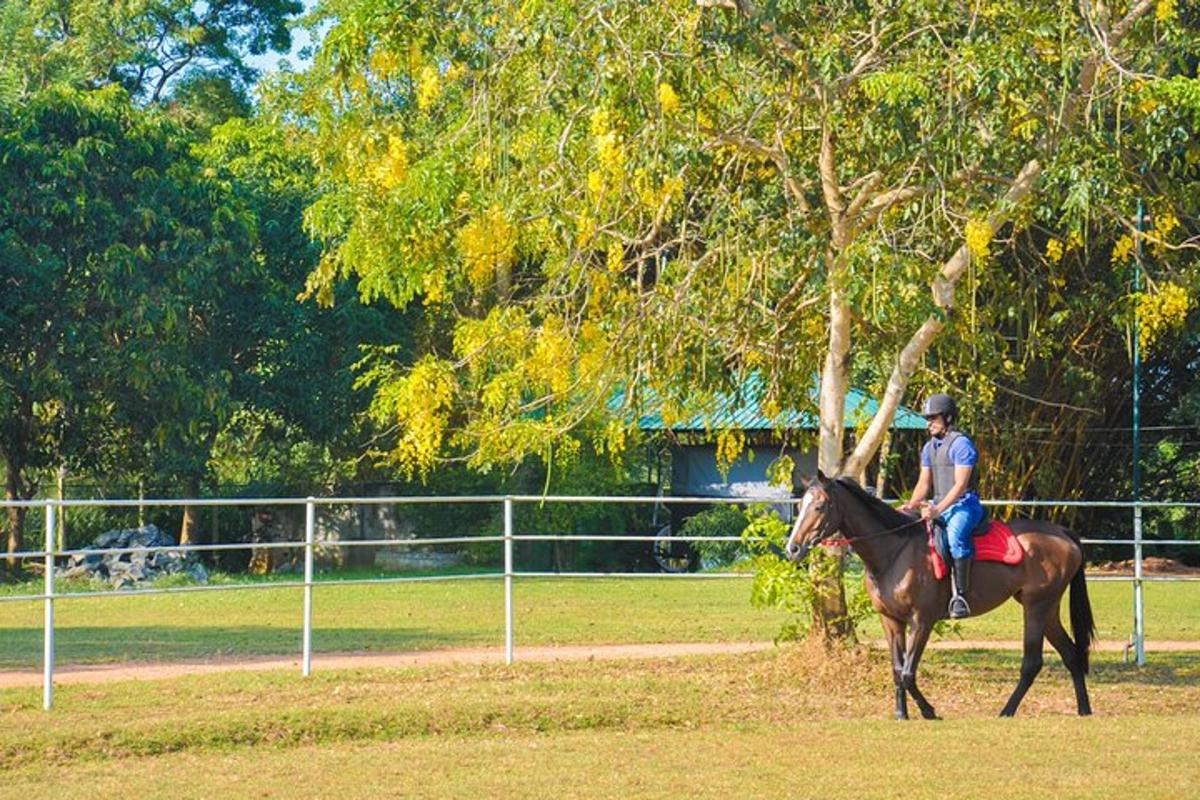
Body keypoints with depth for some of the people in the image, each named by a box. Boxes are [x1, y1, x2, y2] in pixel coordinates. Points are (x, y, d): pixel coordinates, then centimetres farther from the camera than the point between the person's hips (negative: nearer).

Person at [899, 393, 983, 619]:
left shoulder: (961, 444, -11)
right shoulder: (929, 448, 16)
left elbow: (960, 485, -17)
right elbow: (924, 483, 17)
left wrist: (938, 510, -26)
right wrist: (911, 505, -2)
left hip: (964, 504, -9)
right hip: (939, 505, 9)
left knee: (955, 534, -36)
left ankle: (960, 596, -39)